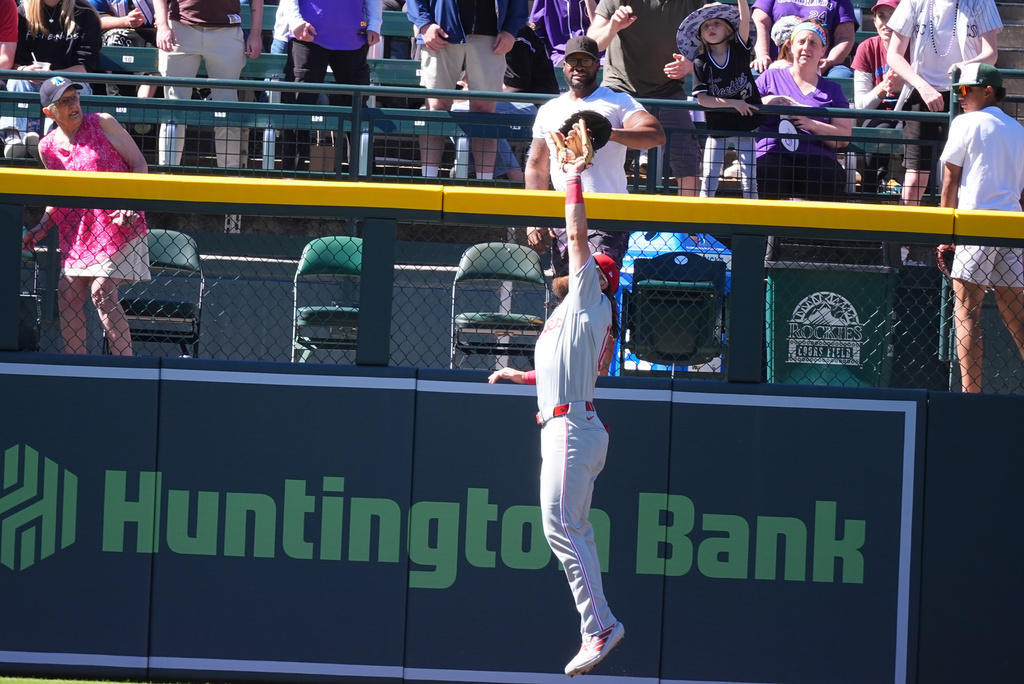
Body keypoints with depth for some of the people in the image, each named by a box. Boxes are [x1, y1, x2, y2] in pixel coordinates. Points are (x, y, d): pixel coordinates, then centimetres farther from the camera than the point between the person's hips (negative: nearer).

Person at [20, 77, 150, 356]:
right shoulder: (47, 147, 9)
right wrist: (41, 228, 8)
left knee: (102, 292, -17)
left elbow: (139, 163, -1)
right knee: (68, 295, 0)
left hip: (117, 226, -6)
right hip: (75, 234, 6)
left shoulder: (103, 124, -3)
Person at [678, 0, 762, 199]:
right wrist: (733, 103, -17)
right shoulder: (701, 63, -4)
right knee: (709, 179, 1)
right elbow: (702, 99, -10)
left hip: (745, 123, 0)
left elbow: (745, 20, -18)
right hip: (717, 126, 0)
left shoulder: (739, 51, -3)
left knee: (749, 179, 3)